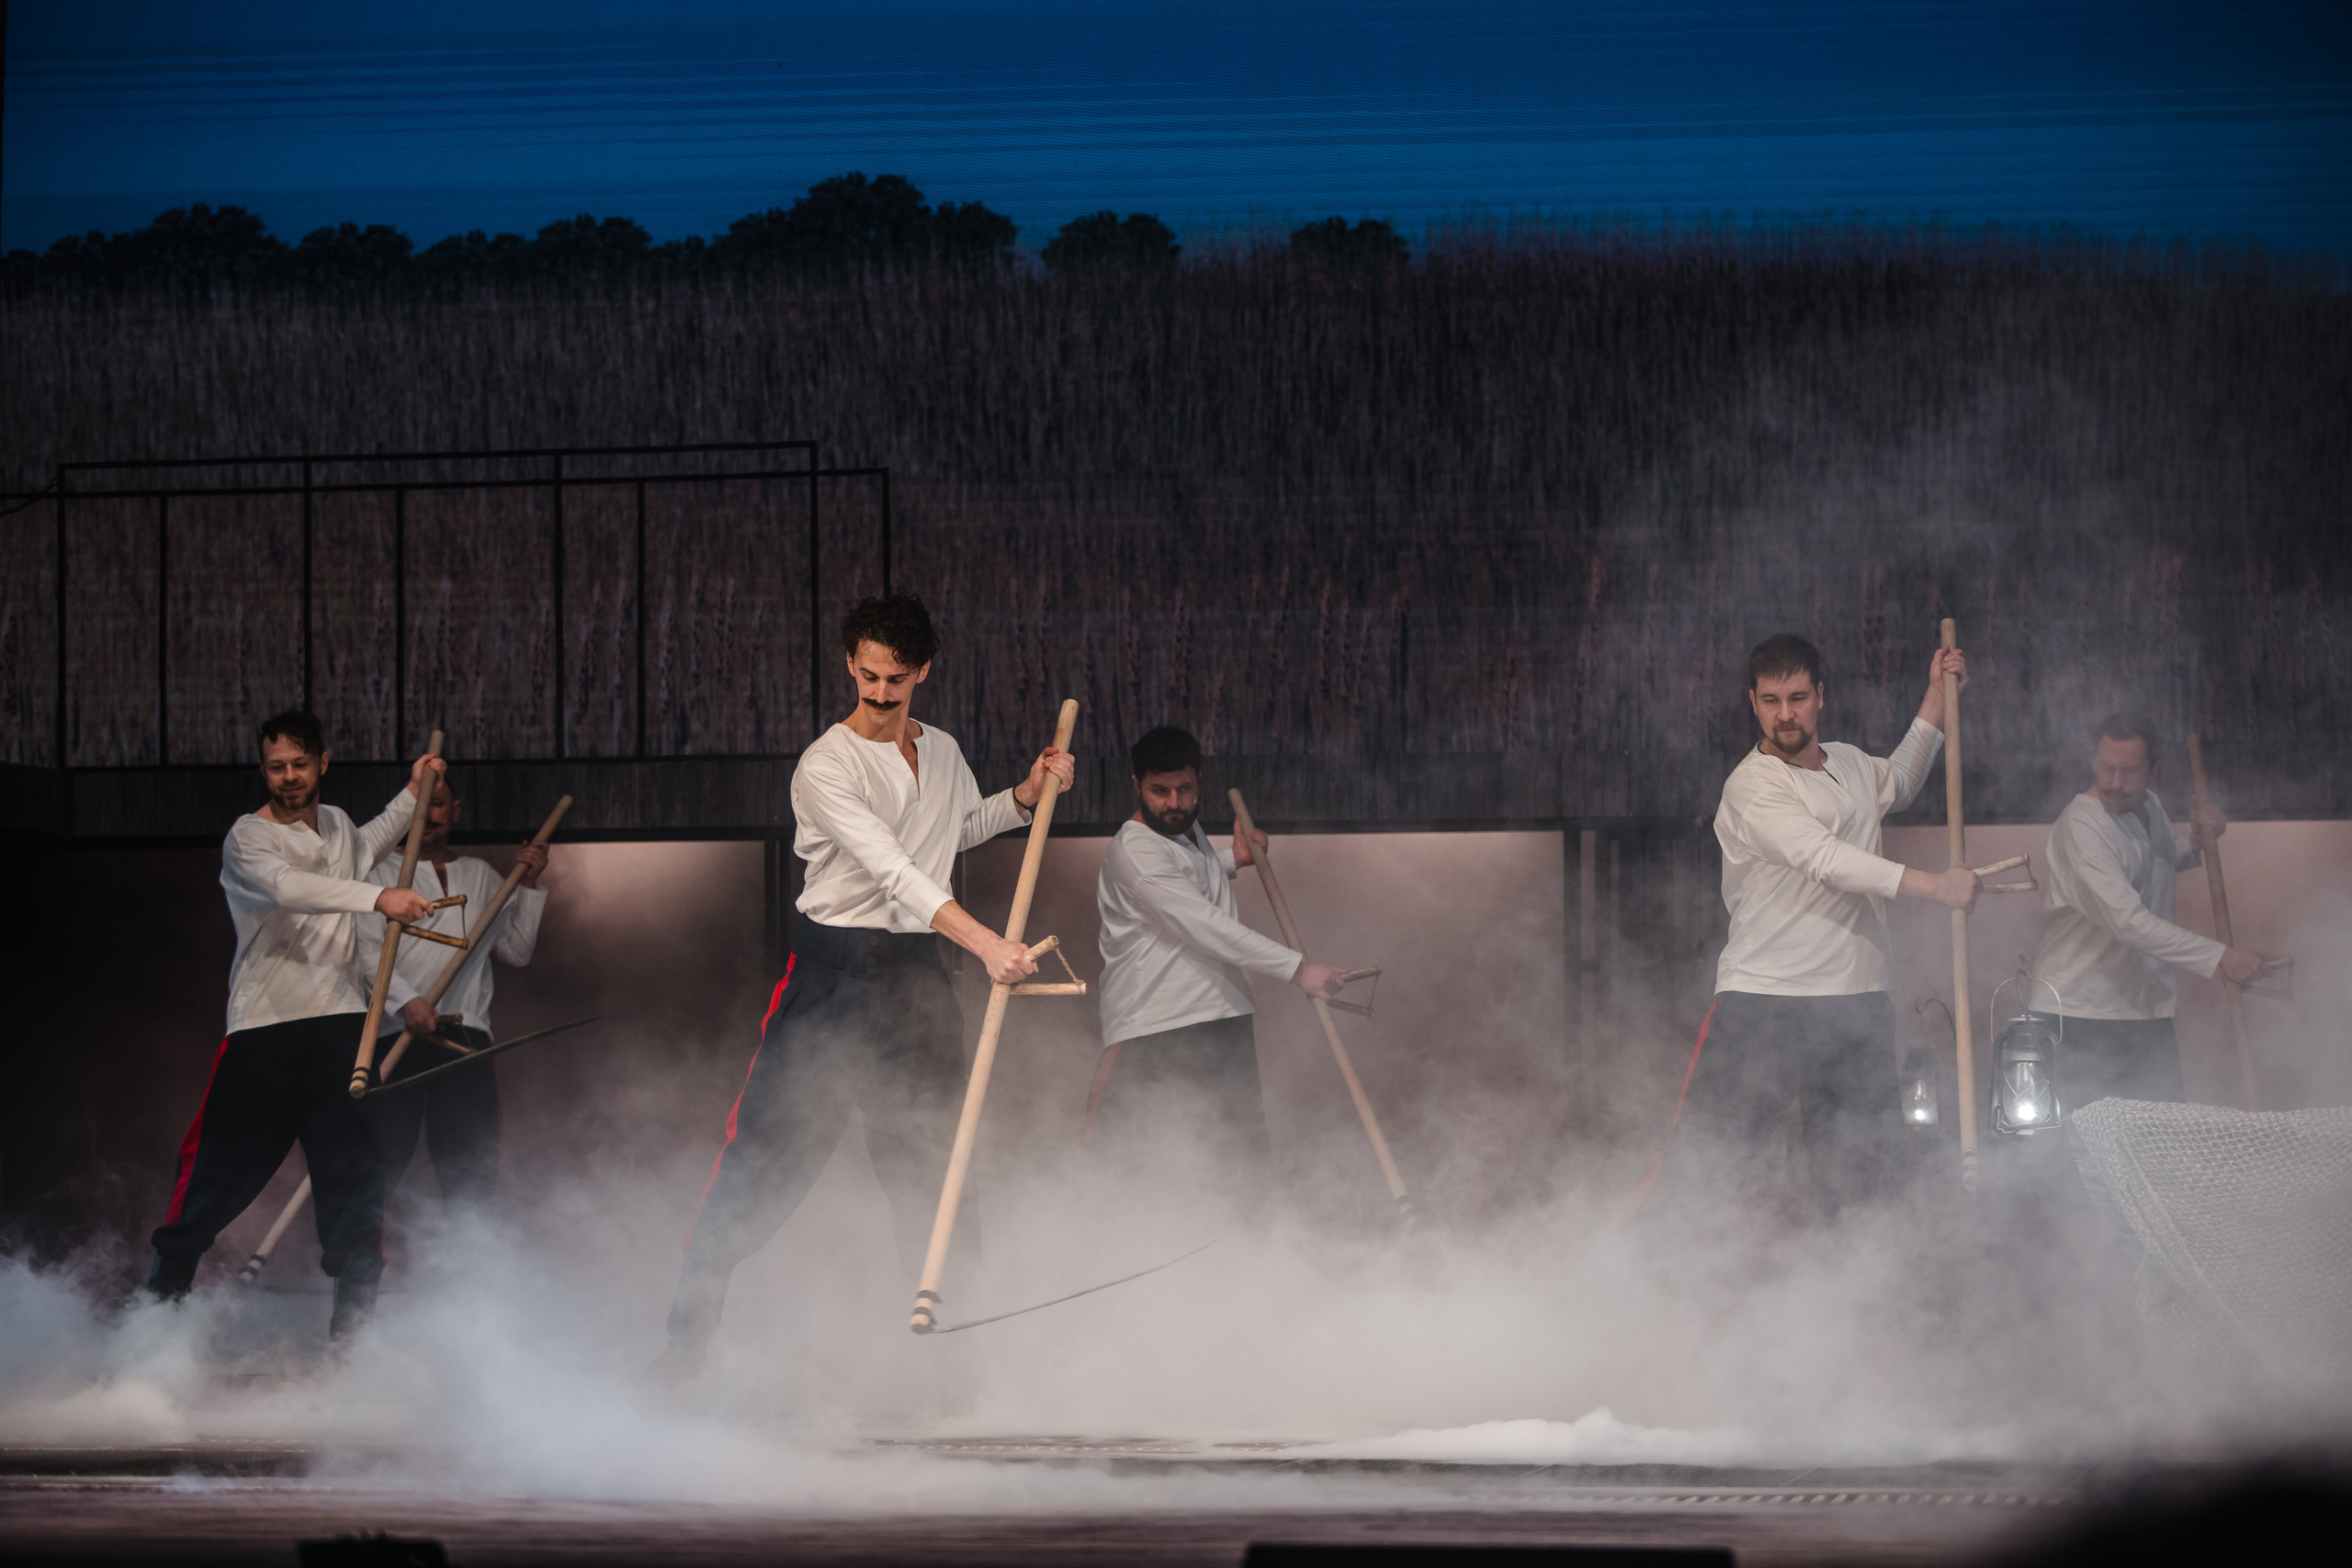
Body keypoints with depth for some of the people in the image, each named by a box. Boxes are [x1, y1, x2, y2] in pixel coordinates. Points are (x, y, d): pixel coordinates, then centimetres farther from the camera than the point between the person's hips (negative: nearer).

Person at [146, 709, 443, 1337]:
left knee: (354, 1168, -6)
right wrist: (378, 898, -38)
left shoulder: (335, 824, 17)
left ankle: (355, 1309, -4)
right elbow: (286, 886, -29)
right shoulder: (248, 838, -7)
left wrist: (412, 795, 34)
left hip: (341, 1021, 5)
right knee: (221, 1165, -3)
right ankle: (165, 1283, 15)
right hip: (264, 1027, -5)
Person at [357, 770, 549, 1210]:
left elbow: (517, 950, 16)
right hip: (394, 1034, -3)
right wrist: (406, 1001, -21)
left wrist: (528, 886, 6)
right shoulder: (380, 871, 8)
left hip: (464, 1030, 3)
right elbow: (365, 949, -5)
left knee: (472, 1172, -4)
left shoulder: (480, 876, 21)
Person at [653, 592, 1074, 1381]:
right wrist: (985, 944, -34)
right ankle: (690, 1332, 3)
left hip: (917, 972, 5)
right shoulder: (825, 767, -13)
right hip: (832, 967, -5)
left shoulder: (943, 752, 10)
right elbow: (892, 871, -25)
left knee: (932, 1161, 2)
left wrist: (1028, 794, 15)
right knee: (768, 1146, -6)